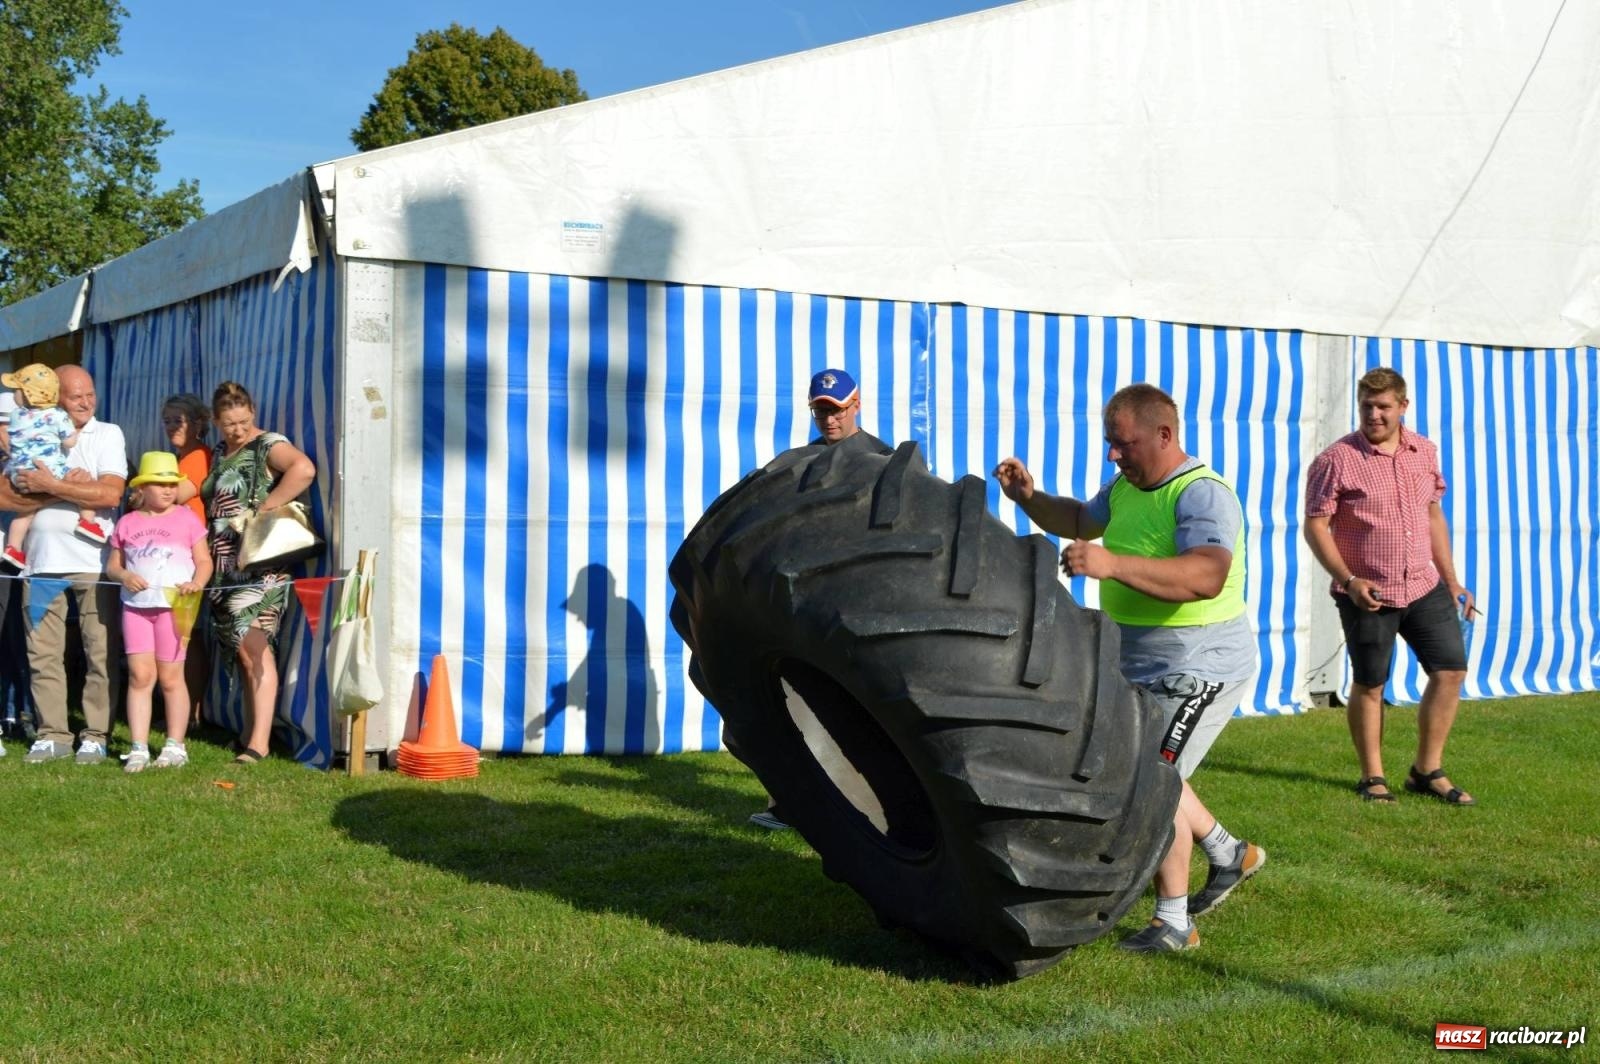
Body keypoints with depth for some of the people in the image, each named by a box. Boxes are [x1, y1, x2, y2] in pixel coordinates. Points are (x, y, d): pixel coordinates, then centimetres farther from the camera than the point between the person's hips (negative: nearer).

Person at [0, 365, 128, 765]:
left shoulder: (108, 434, 3)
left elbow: (110, 493, -12)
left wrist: (50, 485, -12)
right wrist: (67, 488, -12)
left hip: (93, 561, -3)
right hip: (43, 561, 3)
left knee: (100, 653, 0)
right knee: (43, 654, 6)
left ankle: (95, 735, 7)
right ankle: (52, 734, 14)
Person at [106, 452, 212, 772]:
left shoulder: (186, 518, 4)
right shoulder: (127, 523, 11)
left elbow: (204, 561, 3)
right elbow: (112, 564, 14)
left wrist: (196, 583, -17)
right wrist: (123, 575, -8)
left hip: (173, 605, -2)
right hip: (136, 605, 2)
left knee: (170, 677, 1)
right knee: (139, 675, -1)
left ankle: (175, 746, 10)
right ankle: (139, 748, 3)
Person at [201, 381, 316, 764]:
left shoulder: (268, 445, -6)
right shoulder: (219, 453, 19)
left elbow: (304, 469, -26)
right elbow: (210, 502, 24)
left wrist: (265, 508, -22)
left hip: (259, 564, -8)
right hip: (225, 565, 8)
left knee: (253, 646, -14)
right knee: (241, 651, 8)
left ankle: (259, 742, -16)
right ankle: (250, 732, 14)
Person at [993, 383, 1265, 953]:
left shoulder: (1202, 494, -24)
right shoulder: (1126, 488, 6)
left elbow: (1206, 577, -42)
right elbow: (1079, 519, 25)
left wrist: (1112, 564, -52)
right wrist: (1029, 497, 4)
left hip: (1200, 670, -10)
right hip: (1143, 669, 10)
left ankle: (1173, 923, -1)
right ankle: (1230, 854, 43)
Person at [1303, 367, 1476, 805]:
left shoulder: (1424, 452, 6)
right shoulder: (1337, 460, -11)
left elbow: (1433, 515, 16)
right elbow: (1315, 526, -10)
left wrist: (1452, 581, 15)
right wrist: (1348, 580, -19)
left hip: (1425, 587, 5)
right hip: (1367, 595, -5)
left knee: (1451, 669, 2)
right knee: (1369, 685, 5)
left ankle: (1427, 771, 16)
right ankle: (1372, 777, 21)